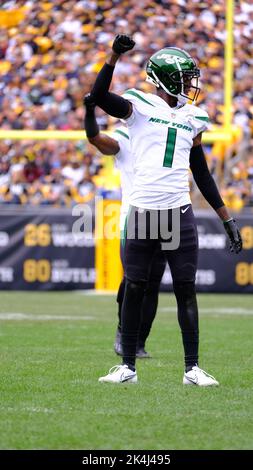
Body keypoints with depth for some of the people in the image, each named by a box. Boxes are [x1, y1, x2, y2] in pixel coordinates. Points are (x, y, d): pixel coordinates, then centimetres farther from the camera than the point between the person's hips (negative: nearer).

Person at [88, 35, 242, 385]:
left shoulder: (192, 119, 13)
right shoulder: (139, 107, 0)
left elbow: (202, 175, 18)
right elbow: (99, 96, -19)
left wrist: (228, 220, 17)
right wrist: (114, 56, -26)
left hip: (179, 213, 3)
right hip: (142, 211, -3)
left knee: (186, 290, 2)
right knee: (134, 289, 3)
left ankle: (192, 368, 6)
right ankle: (128, 366, 12)